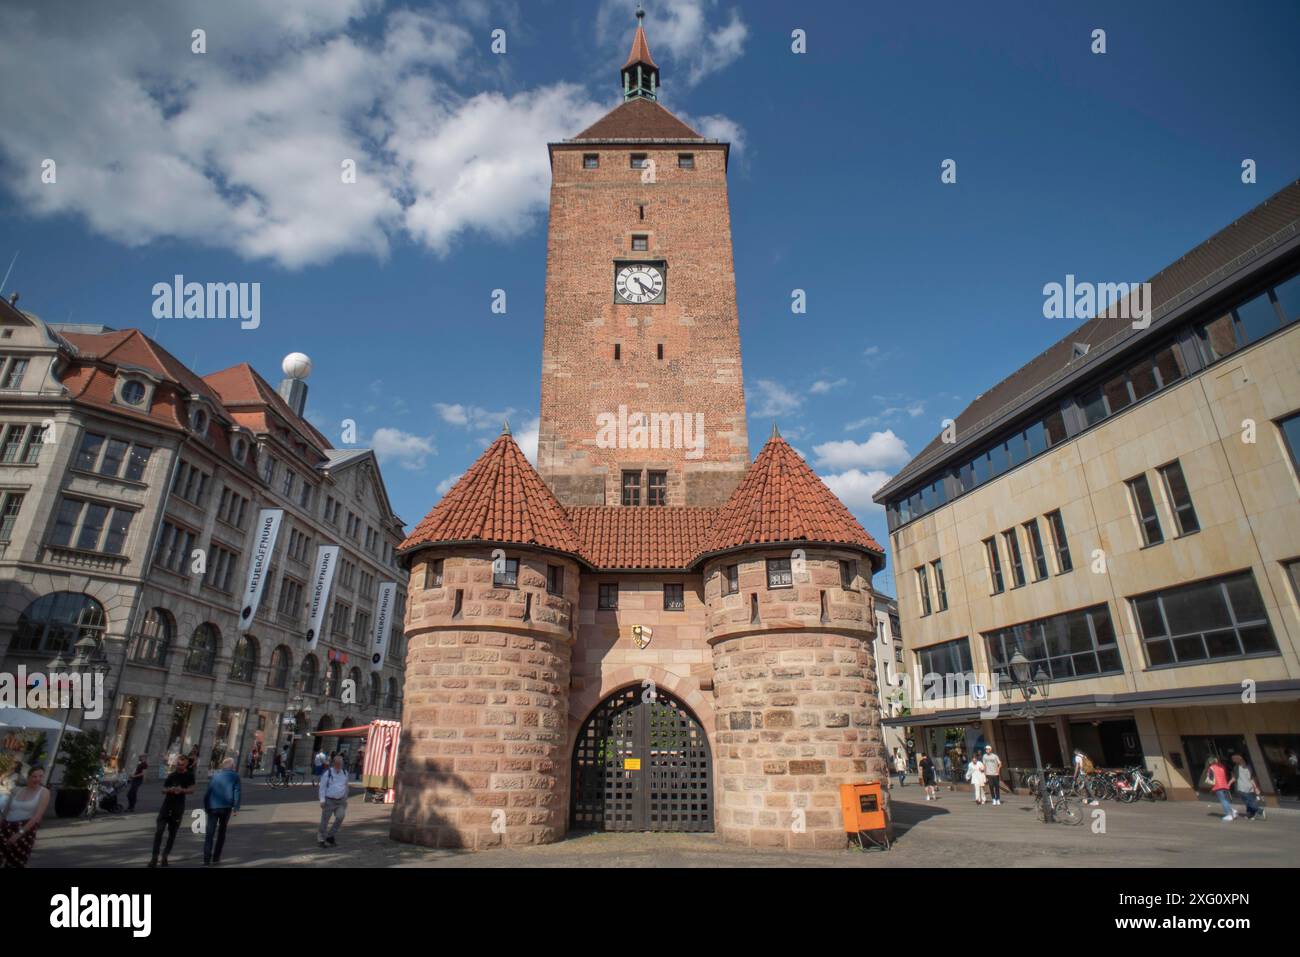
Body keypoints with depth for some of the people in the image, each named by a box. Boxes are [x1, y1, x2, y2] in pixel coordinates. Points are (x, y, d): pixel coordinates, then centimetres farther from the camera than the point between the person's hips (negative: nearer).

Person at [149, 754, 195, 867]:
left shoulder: (189, 775, 0)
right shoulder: (172, 775, 5)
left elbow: (191, 790, -6)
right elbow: (163, 790, 7)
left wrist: (182, 790, -26)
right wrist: (170, 790, -15)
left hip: (178, 808, -1)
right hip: (166, 806, 1)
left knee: (172, 833, 5)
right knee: (159, 830, -12)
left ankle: (165, 856, 18)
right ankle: (155, 857, -8)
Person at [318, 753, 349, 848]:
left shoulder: (345, 773, 7)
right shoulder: (328, 773, -8)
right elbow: (322, 787, -6)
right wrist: (322, 800, -12)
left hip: (340, 801, 3)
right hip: (329, 800, -3)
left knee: (340, 817, -14)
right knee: (325, 820, 4)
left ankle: (330, 836, 4)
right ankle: (321, 839, 23)